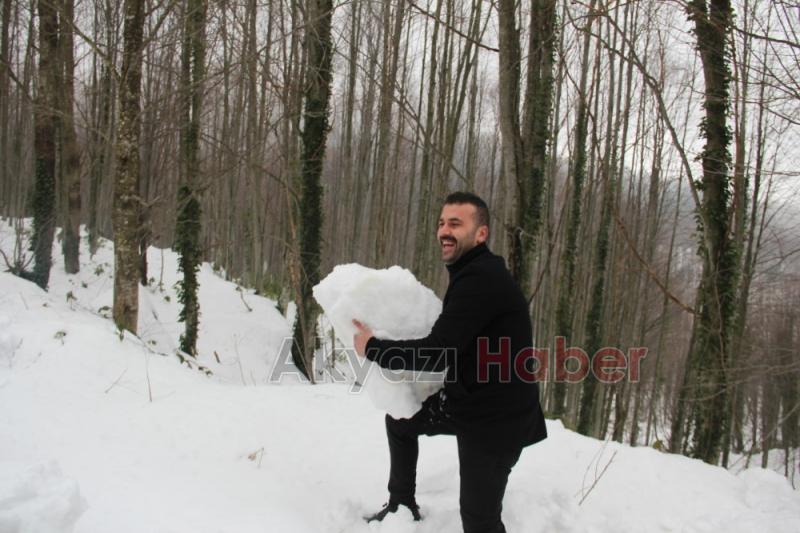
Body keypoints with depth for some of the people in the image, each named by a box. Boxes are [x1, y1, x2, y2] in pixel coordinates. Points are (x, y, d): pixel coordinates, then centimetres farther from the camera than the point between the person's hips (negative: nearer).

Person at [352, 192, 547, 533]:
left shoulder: (481, 279, -25)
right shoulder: (471, 273, 8)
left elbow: (436, 354, -29)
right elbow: (449, 341, 16)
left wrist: (372, 347, -16)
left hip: (496, 417, -10)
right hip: (466, 401, 11)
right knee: (399, 420, 26)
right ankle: (402, 506, 42)